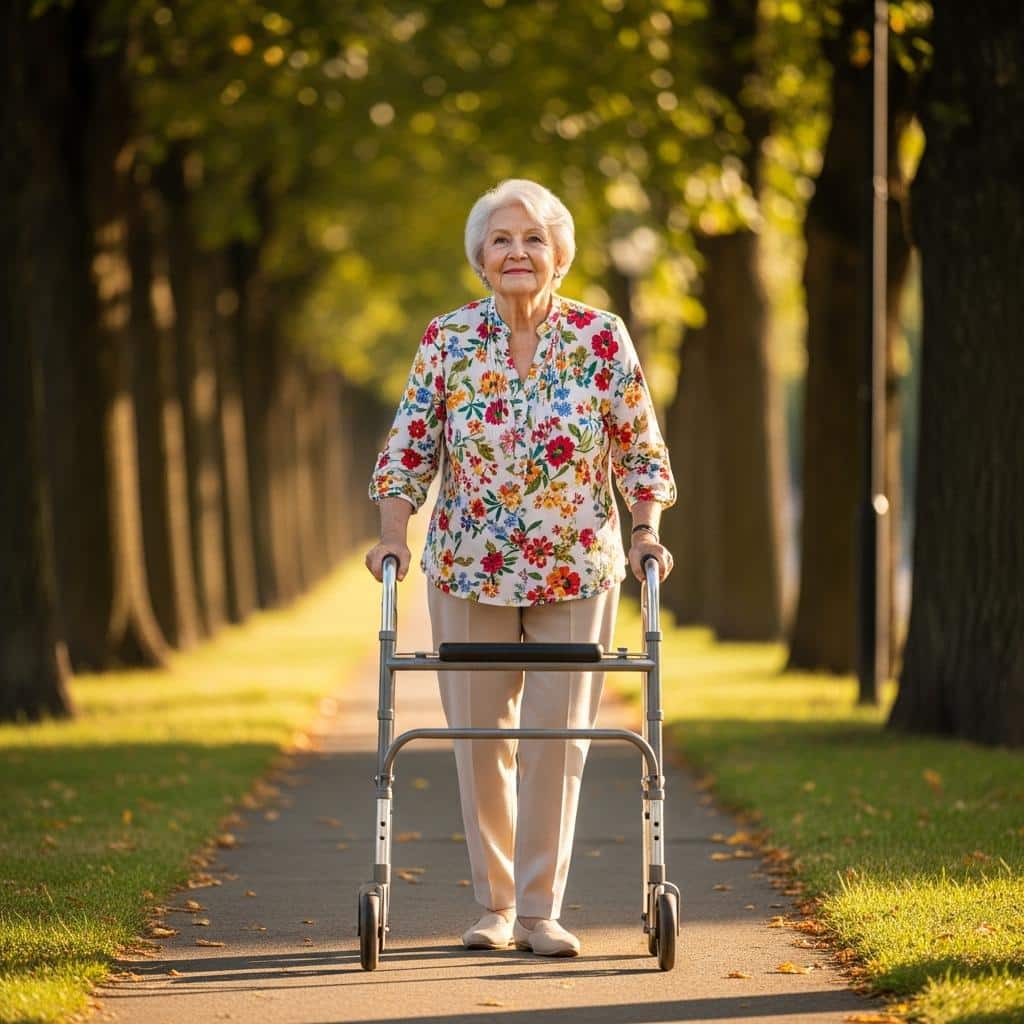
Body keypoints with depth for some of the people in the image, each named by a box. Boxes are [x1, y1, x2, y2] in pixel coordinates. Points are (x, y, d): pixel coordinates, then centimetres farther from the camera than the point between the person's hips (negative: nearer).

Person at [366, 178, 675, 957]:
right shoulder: (447, 340, -2)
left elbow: (641, 450, 2)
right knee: (479, 735, 5)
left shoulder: (601, 338, -4)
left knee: (557, 734, -3)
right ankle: (495, 906, 17)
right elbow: (410, 447, 1)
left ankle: (541, 909, 4)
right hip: (469, 571, 1)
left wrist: (647, 533, -10)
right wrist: (394, 534, -11)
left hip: (576, 571, -1)